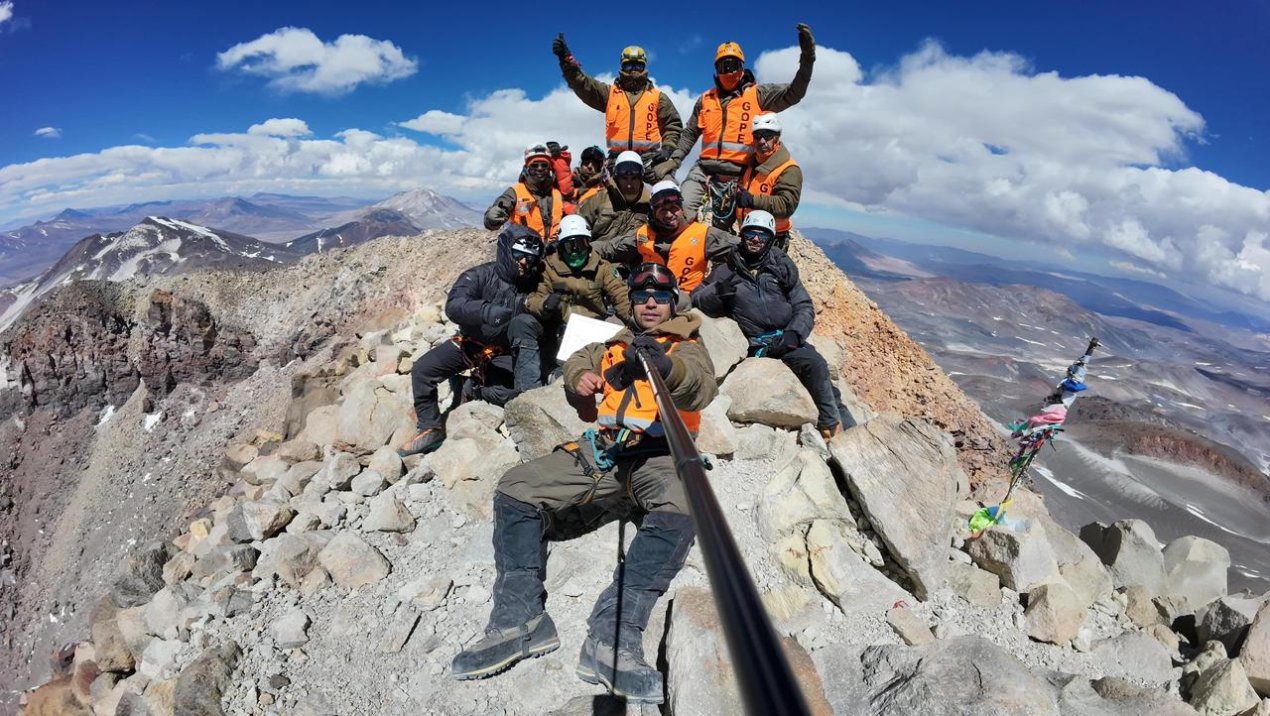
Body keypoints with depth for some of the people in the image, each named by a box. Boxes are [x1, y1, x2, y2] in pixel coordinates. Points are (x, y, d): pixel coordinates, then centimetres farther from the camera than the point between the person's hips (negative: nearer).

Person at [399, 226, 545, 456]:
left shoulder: (533, 286, -7)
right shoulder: (480, 275, -15)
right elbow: (454, 306, -33)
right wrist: (486, 311, -50)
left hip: (504, 353, 0)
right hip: (469, 343, 0)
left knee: (504, 393, -27)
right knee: (421, 370, -13)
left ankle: (475, 386, 11)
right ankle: (430, 428, 4)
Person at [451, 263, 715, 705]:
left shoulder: (688, 346, 14)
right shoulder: (614, 344, 29)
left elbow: (702, 389, -6)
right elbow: (577, 362, 25)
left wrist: (667, 367, -29)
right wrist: (581, 376, 0)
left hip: (657, 453, -4)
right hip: (602, 447, 4)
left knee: (679, 508, -37)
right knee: (514, 488, -14)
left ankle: (613, 634, -38)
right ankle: (519, 618, -17)